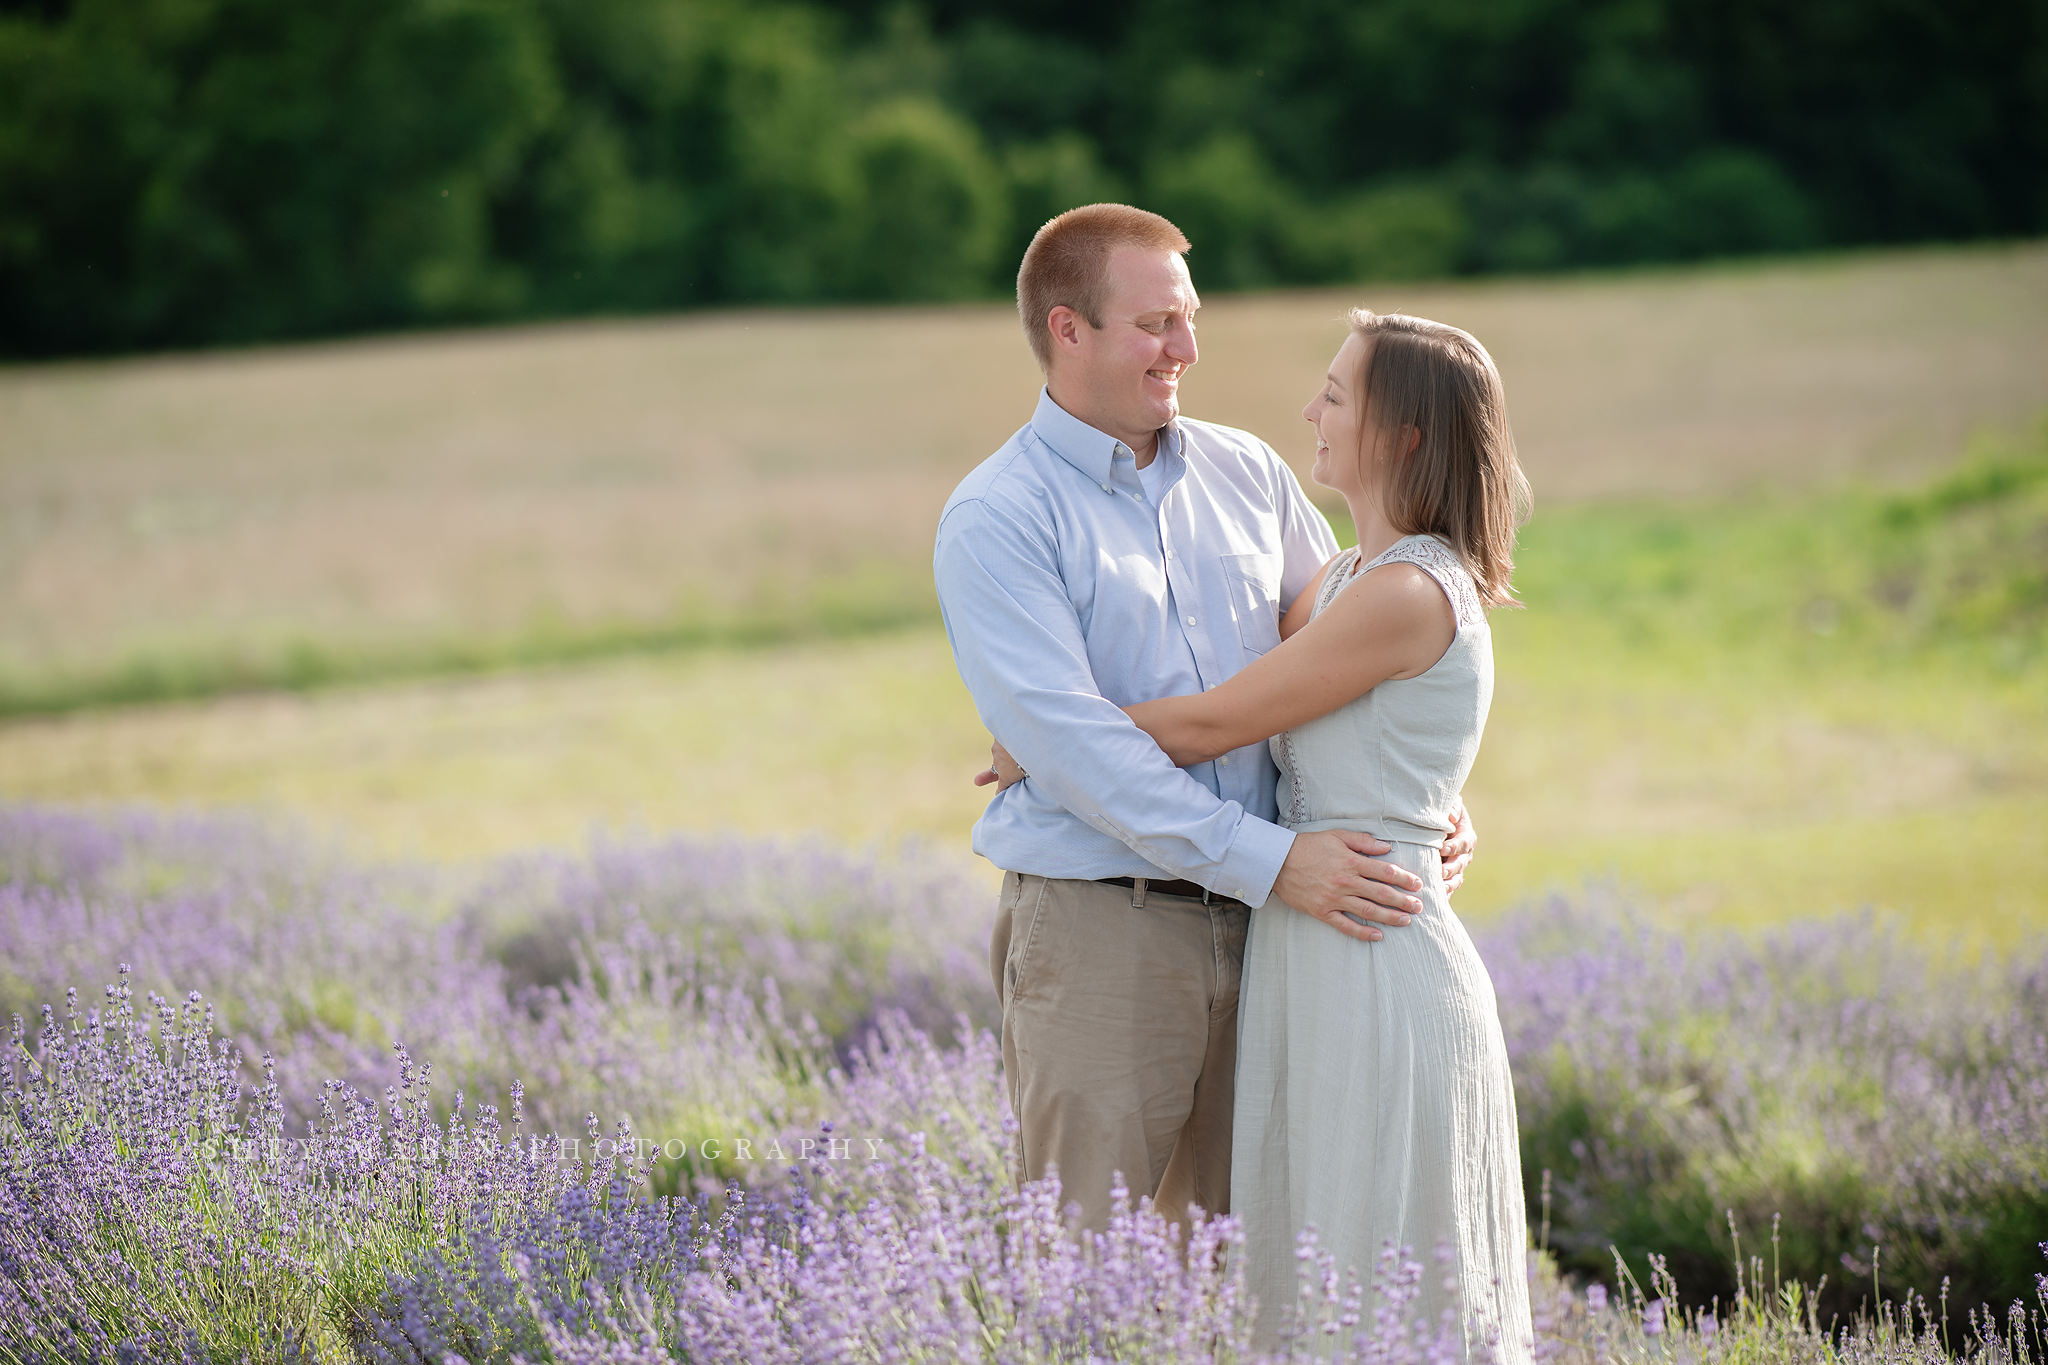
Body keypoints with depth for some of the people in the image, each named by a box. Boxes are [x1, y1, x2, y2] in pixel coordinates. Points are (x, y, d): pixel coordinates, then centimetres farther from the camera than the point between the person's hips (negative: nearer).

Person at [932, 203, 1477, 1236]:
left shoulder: (1246, 472, 11)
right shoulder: (994, 520, -7)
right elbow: (1073, 740, -17)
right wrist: (1272, 863, -21)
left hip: (1259, 920, 6)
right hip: (1098, 927, -5)